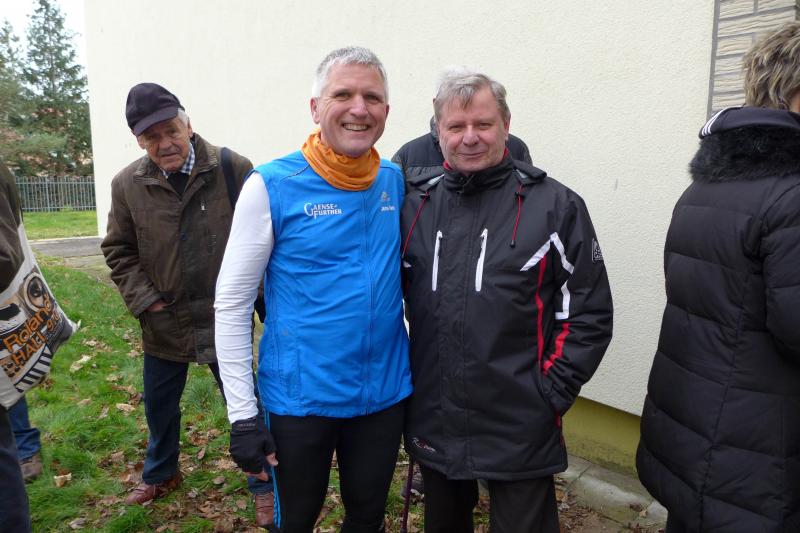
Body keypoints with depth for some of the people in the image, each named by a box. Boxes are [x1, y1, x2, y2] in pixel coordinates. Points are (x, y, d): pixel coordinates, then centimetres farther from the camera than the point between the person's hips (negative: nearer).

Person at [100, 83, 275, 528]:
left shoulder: (234, 169, -13)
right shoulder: (128, 184, -3)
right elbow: (119, 251, 7)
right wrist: (144, 299, -3)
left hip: (227, 322, -3)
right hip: (164, 324, 4)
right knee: (160, 407, 23)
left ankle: (263, 485, 32)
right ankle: (160, 475, 51)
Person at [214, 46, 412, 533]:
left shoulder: (396, 182, -1)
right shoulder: (272, 186, -13)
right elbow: (231, 303, -9)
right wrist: (242, 413, -10)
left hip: (386, 392, 3)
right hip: (300, 397, -3)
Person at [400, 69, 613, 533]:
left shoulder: (555, 206, -8)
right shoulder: (415, 204, 2)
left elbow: (590, 313, -6)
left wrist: (551, 393, -10)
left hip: (520, 430, -3)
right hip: (432, 424, 4)